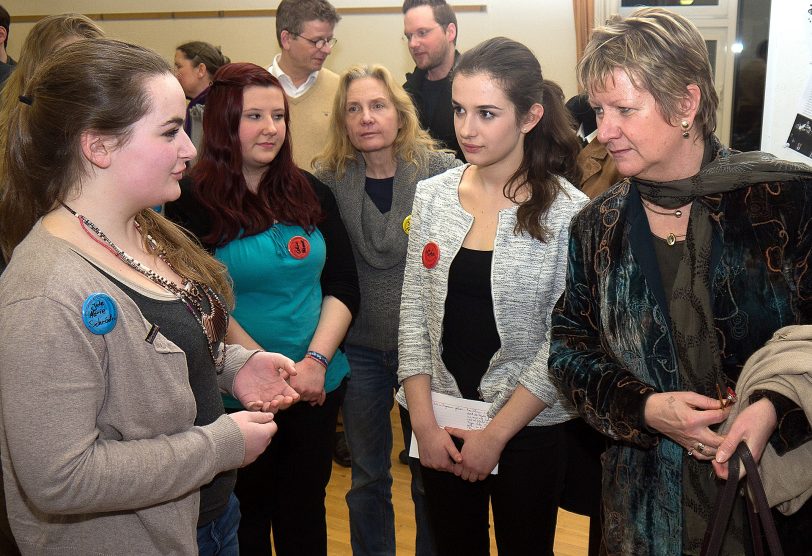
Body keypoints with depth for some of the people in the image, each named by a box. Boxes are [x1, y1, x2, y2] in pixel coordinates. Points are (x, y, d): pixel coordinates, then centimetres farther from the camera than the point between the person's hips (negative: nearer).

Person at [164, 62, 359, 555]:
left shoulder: (312, 194, 3)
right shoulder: (193, 204, -8)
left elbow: (343, 286, 2)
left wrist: (316, 360, -12)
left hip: (320, 388, 3)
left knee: (306, 513, 18)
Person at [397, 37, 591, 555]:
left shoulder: (568, 211, -13)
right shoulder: (433, 195, -2)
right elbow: (414, 312, 1)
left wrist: (496, 433, -12)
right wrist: (424, 421, -5)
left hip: (530, 426, -3)